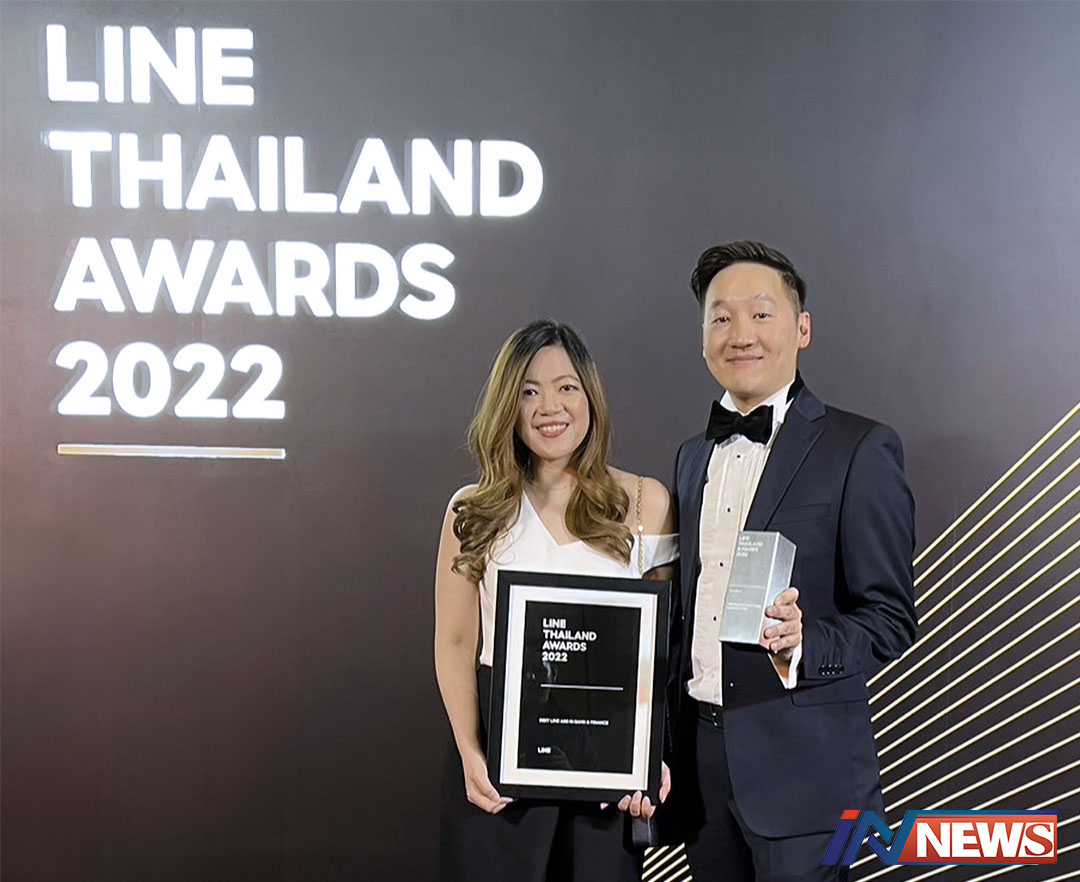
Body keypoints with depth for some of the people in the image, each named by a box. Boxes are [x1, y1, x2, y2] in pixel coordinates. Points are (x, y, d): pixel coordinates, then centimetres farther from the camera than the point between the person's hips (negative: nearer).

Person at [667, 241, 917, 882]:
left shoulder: (861, 450, -7)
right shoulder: (693, 457, 12)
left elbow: (890, 617, -8)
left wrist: (803, 643, -27)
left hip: (801, 759, -5)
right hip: (701, 756, 6)